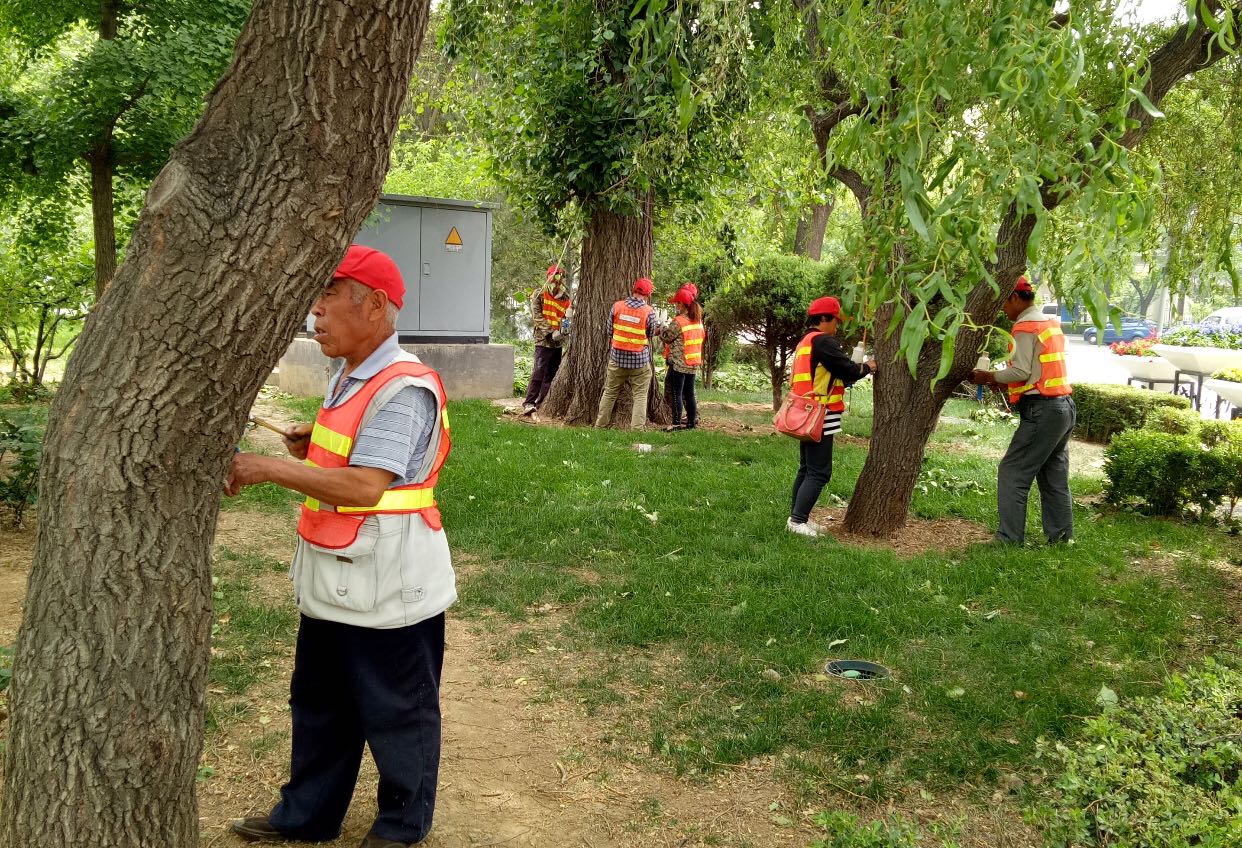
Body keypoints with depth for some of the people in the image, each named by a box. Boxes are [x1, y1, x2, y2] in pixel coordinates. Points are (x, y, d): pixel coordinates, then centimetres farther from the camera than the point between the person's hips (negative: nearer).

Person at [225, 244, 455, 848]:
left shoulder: (404, 389, -22)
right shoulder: (348, 380, 9)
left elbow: (366, 486, -30)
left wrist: (272, 469, -28)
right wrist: (314, 445, 4)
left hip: (386, 590, -10)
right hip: (334, 582, 10)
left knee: (397, 713, 10)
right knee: (319, 705, 21)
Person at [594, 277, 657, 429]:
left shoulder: (617, 306, -5)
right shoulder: (649, 312, -12)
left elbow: (609, 330, 3)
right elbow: (650, 334, -1)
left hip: (617, 358, 3)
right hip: (640, 360, -3)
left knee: (610, 393, 15)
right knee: (640, 396, 5)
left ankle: (600, 426, 21)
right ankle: (637, 429, 0)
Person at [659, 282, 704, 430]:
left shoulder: (678, 322, -16)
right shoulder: (698, 320, 7)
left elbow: (666, 337, -7)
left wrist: (663, 328, 12)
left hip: (679, 363, -7)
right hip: (693, 363, 7)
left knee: (676, 393, -2)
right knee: (689, 393, 13)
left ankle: (676, 423, -4)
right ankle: (692, 421, 17)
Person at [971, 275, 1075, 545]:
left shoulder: (1025, 326, -11)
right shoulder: (1050, 323, 17)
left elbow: (1021, 372, -16)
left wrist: (989, 377, -3)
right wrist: (1001, 380, 15)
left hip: (1042, 410, -9)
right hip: (1065, 405, 9)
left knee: (1012, 473, -4)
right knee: (1055, 476, 15)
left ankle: (1010, 539, -4)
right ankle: (1061, 536, 18)